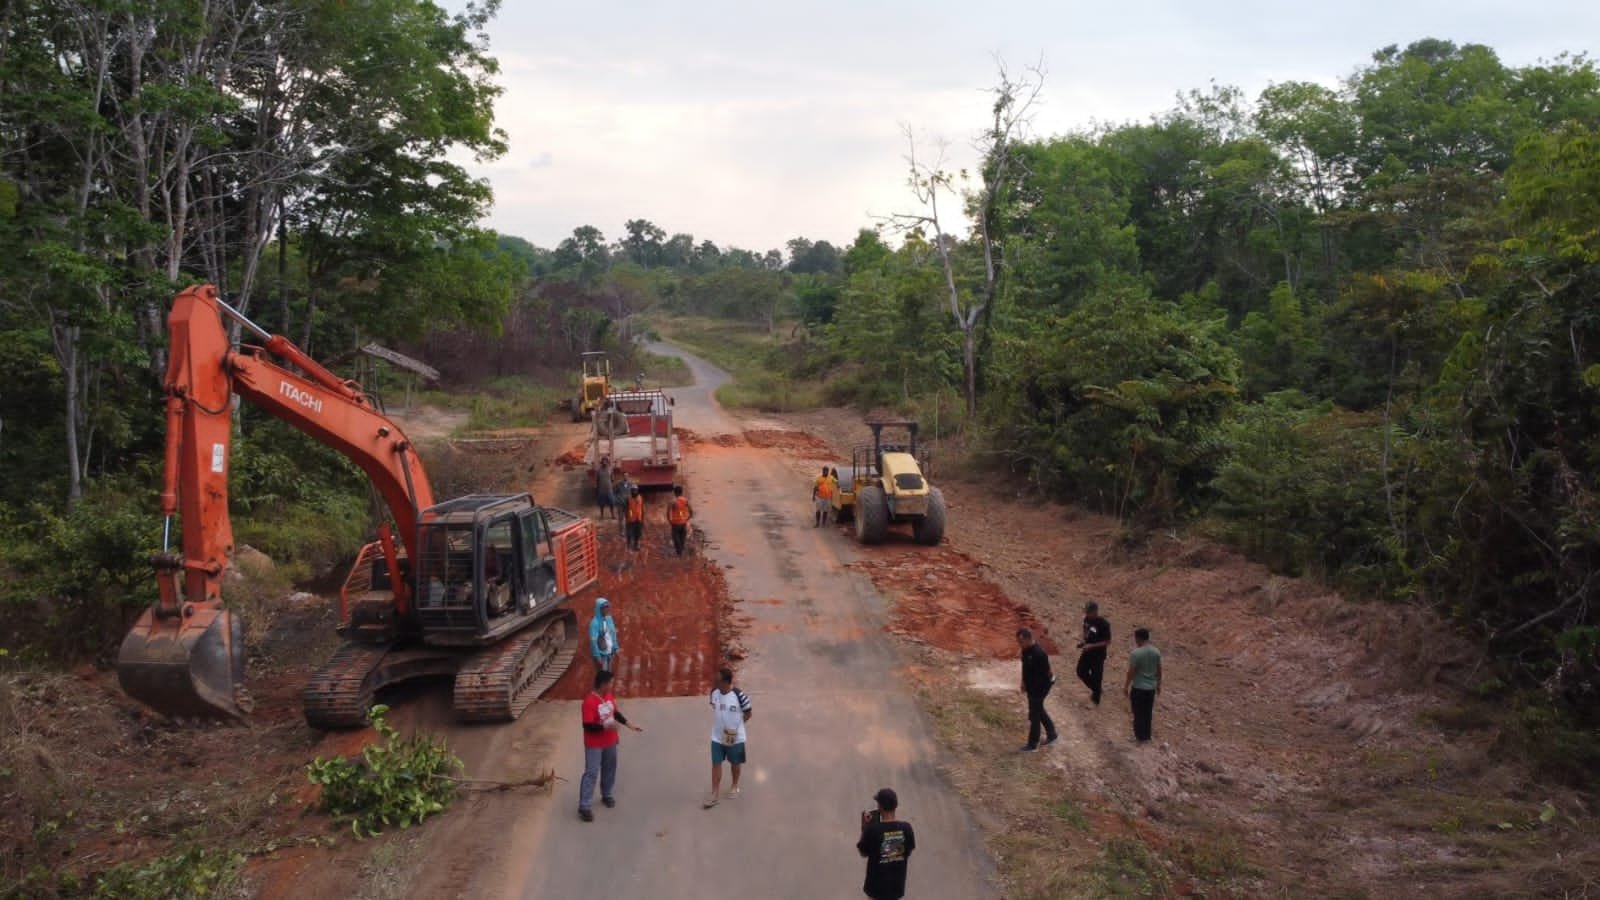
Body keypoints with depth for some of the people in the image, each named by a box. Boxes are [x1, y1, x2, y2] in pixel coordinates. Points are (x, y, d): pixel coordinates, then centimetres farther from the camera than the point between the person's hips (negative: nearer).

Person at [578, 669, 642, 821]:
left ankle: (607, 795, 40)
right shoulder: (589, 702, -27)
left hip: (610, 741, 8)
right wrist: (606, 726, -33)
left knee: (609, 769, 20)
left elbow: (616, 712, 15)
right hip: (594, 745, -8)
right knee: (591, 773, -7)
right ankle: (585, 807, -3)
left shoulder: (609, 696, 0)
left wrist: (628, 724, 9)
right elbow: (587, 726, -27)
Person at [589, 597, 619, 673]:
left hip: (610, 653, 7)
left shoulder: (609, 619, 2)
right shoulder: (595, 623, -20)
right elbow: (593, 641, -21)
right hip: (601, 654, -7)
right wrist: (597, 657, -21)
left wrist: (615, 649, 9)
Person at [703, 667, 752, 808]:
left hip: (735, 737, -3)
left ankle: (735, 786, 40)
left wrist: (735, 726, -7)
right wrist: (718, 723, 3)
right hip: (717, 736, 3)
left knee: (735, 763, 17)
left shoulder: (738, 695, -25)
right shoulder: (714, 692, -10)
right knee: (716, 764, 6)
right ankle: (715, 793, 17)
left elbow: (748, 713, -11)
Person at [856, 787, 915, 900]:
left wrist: (864, 827, -7)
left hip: (877, 880, -3)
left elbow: (863, 853, -9)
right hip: (897, 880, 3)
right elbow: (908, 852, -1)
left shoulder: (873, 829, -25)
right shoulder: (906, 827, -15)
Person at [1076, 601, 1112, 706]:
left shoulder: (1103, 624, -25)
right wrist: (1083, 641, -6)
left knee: (1096, 677, 5)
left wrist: (1092, 646, -26)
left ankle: (1095, 700, 24)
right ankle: (1094, 689, 40)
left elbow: (1108, 642, -19)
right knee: (1081, 672, 16)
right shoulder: (1087, 619, -5)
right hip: (1087, 652, 7)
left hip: (1098, 655, -7)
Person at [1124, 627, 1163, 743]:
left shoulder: (1136, 653, -22)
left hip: (1138, 688, -6)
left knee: (1138, 713, 9)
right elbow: (1159, 670, 6)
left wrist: (1126, 686, -4)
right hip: (1151, 687, 6)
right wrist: (1158, 684, 20)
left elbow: (1131, 672, -17)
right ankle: (1147, 736, 28)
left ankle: (1140, 736, 18)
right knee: (1148, 712, 18)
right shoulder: (1156, 652, -4)